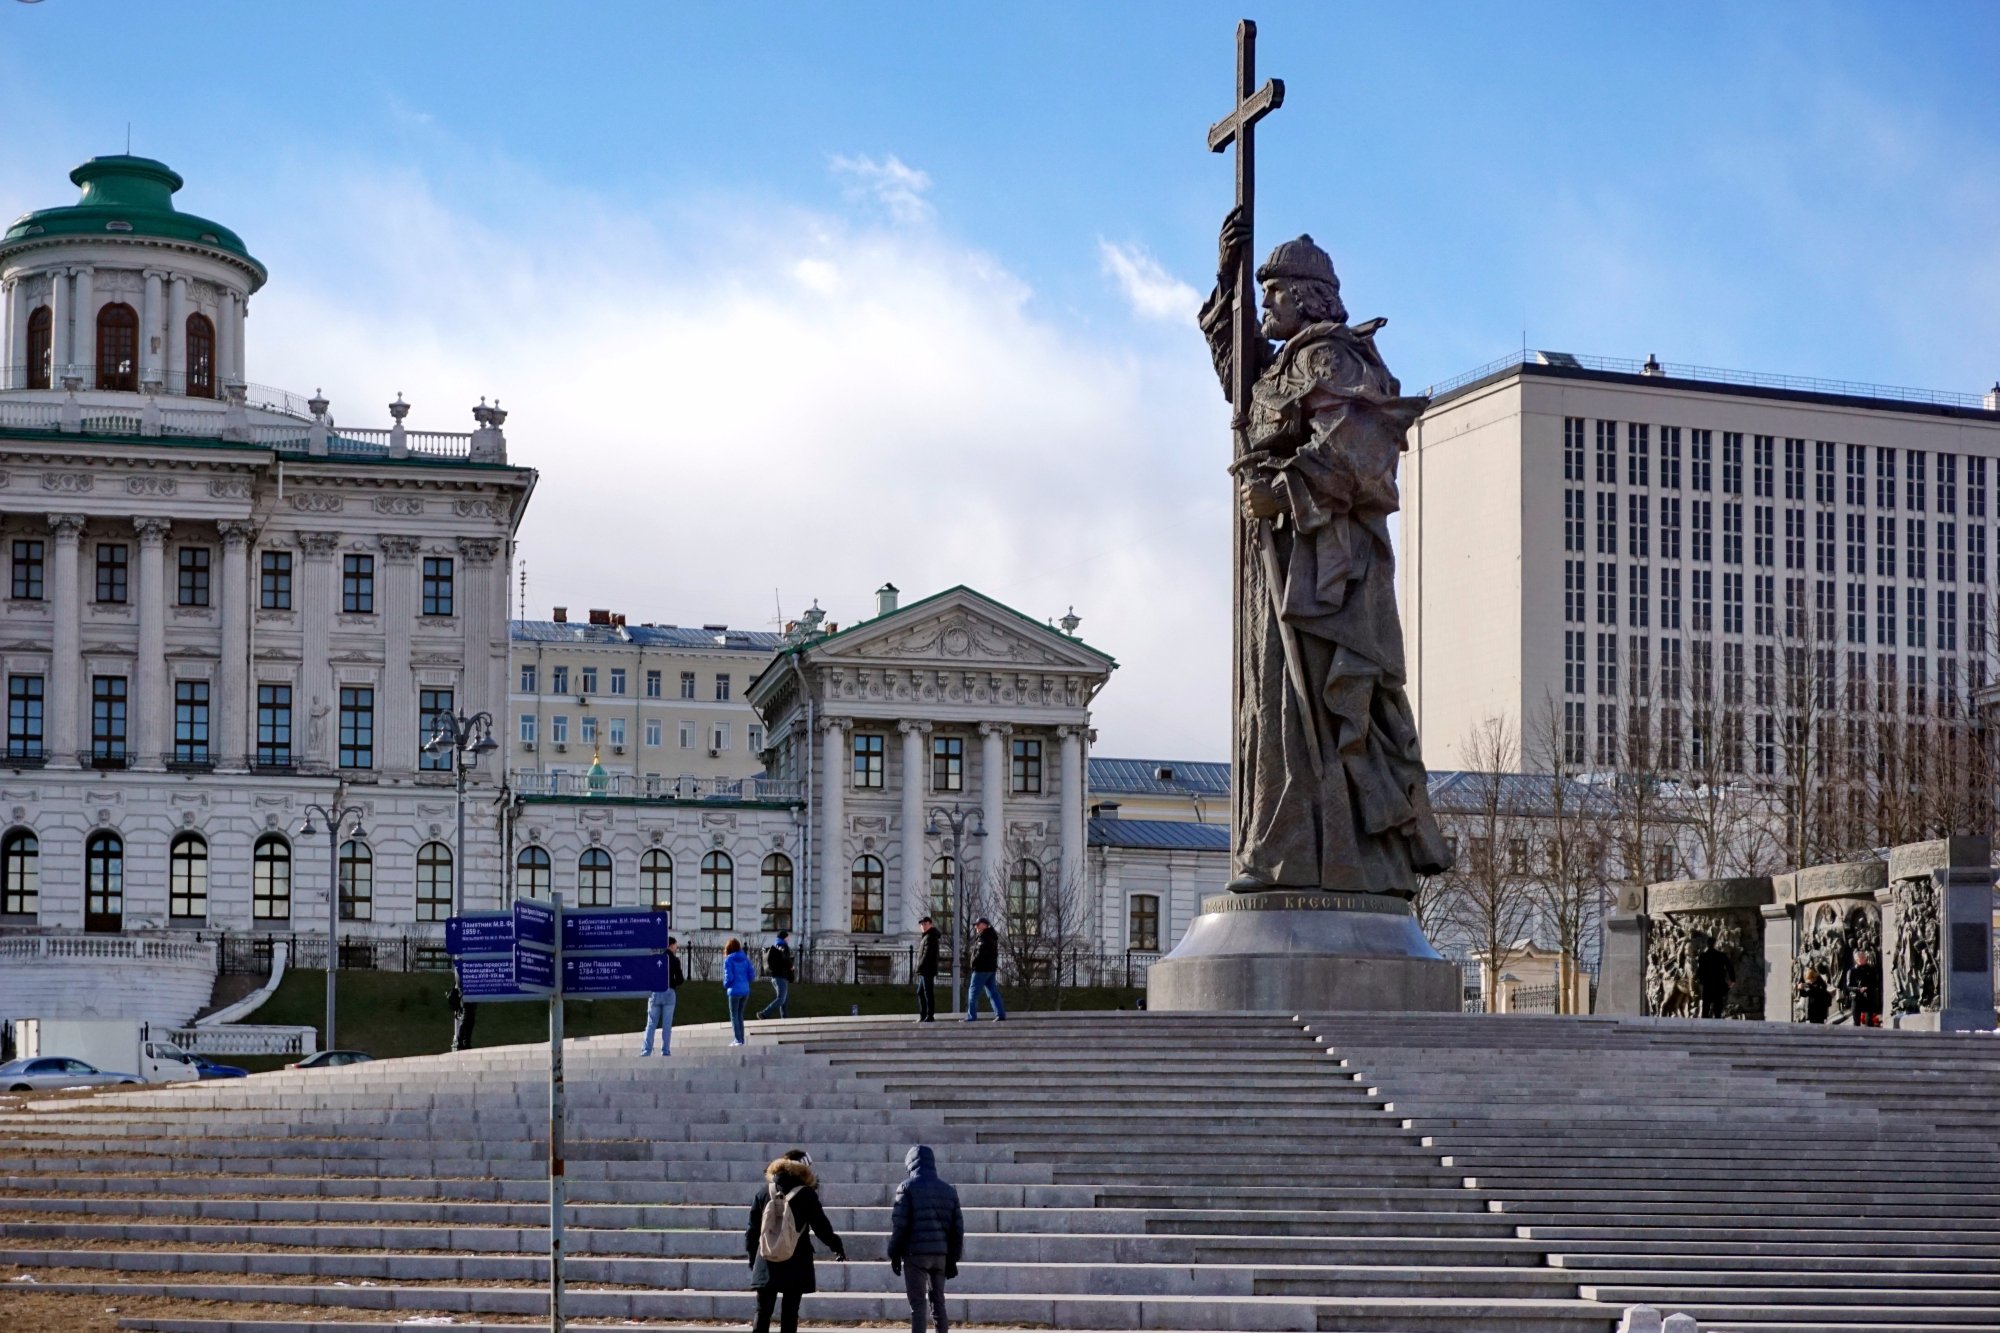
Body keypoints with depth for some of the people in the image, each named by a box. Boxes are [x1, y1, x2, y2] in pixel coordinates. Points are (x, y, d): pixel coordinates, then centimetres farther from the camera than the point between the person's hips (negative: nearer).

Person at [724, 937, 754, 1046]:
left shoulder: (729, 960, -10)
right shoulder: (745, 958, 4)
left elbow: (729, 976, -14)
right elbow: (751, 973, 4)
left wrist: (726, 985, 6)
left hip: (735, 991, -5)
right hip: (745, 990, 5)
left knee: (734, 1016, 4)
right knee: (740, 1015, 17)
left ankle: (738, 1040, -1)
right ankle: (741, 1039, 19)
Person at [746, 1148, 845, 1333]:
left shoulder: (764, 1193, 3)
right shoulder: (807, 1195, -7)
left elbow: (752, 1228, 7)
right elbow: (821, 1227, -3)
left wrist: (752, 1254, 18)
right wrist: (836, 1246, 13)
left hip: (767, 1262, 3)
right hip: (796, 1264, -2)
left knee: (763, 1311, 6)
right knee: (789, 1312, 1)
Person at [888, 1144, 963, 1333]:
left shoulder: (907, 1187, -3)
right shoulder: (948, 1190, 12)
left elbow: (899, 1224, -8)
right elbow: (957, 1227, 11)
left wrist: (894, 1254, 0)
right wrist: (952, 1259, 15)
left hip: (915, 1253, -4)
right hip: (941, 1254, 4)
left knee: (917, 1304, -3)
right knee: (938, 1301, 15)